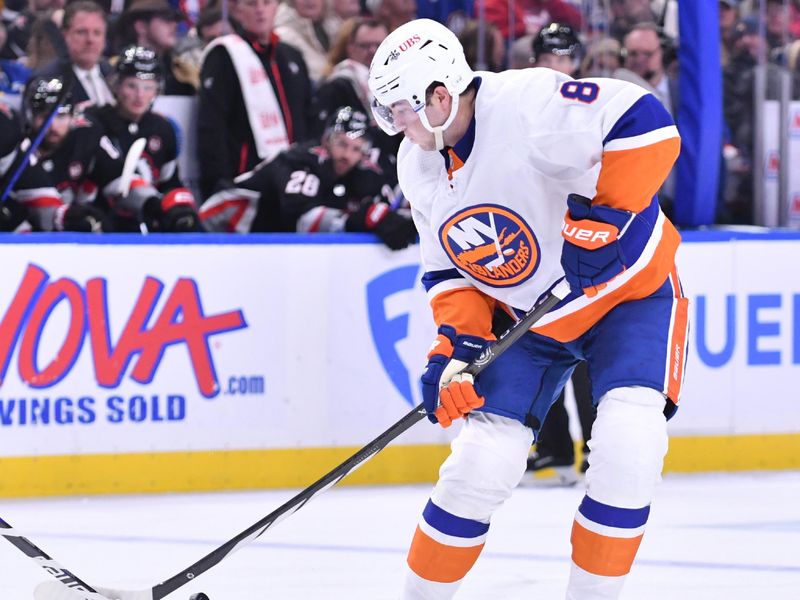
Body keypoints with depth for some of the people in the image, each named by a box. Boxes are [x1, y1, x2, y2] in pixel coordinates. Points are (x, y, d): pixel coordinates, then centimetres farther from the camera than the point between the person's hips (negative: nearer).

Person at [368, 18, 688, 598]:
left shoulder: (529, 104, -28)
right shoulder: (418, 163, -3)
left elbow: (645, 125, -36)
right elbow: (449, 271, 5)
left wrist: (601, 216, -38)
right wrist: (455, 345, -10)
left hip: (632, 293, -5)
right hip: (529, 321, 6)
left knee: (627, 448, -23)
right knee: (480, 464, -5)